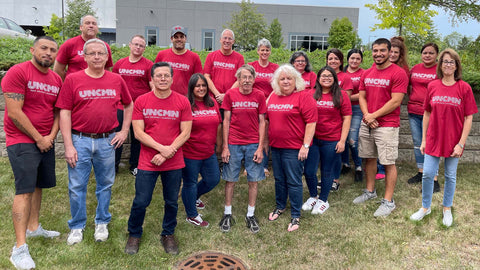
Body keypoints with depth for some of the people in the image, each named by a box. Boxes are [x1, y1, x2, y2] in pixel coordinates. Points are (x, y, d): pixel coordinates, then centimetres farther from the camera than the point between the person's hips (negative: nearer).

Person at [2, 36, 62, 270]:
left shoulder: (57, 79, 9)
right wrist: (38, 138, -12)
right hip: (22, 141, -6)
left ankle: (33, 227, 29)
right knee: (25, 190, -9)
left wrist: (51, 136, -3)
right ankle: (20, 247, -5)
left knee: (38, 185, 14)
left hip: (46, 142, 6)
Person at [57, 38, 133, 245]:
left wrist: (124, 131, 7)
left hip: (107, 141, 2)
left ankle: (102, 223, 31)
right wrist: (68, 146, -10)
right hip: (80, 140, -2)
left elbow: (129, 105, 16)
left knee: (105, 184, 13)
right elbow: (65, 113, -5)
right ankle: (77, 227, 25)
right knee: (77, 186, 7)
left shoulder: (116, 80, 4)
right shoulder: (72, 79, -3)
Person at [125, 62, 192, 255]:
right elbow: (138, 132, -6)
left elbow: (185, 133, -5)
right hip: (147, 163, 0)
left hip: (174, 163, 1)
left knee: (172, 202, 13)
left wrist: (167, 154, -13)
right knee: (141, 202, 6)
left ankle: (168, 235, 35)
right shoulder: (141, 101, -1)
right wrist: (162, 148, -17)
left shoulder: (182, 102, -2)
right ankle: (134, 235, 32)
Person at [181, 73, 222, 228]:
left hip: (209, 153, 7)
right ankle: (192, 215, 29)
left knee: (213, 180, 17)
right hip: (190, 153, -6)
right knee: (190, 183, 10)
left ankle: (194, 197, 46)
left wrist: (219, 145, 16)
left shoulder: (213, 104, 5)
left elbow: (218, 126, 13)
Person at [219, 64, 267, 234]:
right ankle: (227, 214, 22)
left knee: (254, 180, 6)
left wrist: (260, 147, -4)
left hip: (253, 144, 1)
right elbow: (226, 121, 1)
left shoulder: (259, 96, 1)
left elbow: (262, 122, 2)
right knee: (230, 180, 7)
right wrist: (225, 147, -3)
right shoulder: (230, 94, -1)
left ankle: (250, 215, 21)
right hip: (233, 144, -1)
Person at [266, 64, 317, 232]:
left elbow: (311, 122, -13)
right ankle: (280, 206, 37)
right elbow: (267, 120, 18)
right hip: (275, 146, 6)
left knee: (294, 181, 1)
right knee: (279, 179, 18)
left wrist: (305, 145, -17)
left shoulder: (303, 97, -9)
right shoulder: (273, 97, 11)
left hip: (294, 147, -6)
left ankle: (296, 216, 14)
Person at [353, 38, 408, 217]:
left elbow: (395, 102, -14)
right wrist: (367, 115, -6)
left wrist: (374, 115, -13)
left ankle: (388, 201, 9)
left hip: (387, 126, -6)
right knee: (369, 158, 15)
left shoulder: (398, 73, -8)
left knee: (388, 163, -1)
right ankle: (370, 191, 31)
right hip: (367, 124, 6)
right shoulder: (367, 74, 12)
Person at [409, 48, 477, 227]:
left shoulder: (464, 88, -6)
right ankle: (425, 207, 23)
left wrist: (461, 143, -10)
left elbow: (468, 118, -5)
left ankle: (447, 209, 30)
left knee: (450, 176, 11)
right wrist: (424, 140, 5)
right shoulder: (432, 86, 0)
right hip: (434, 139, 1)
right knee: (427, 174, 3)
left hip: (454, 141, -1)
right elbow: (427, 114, 6)